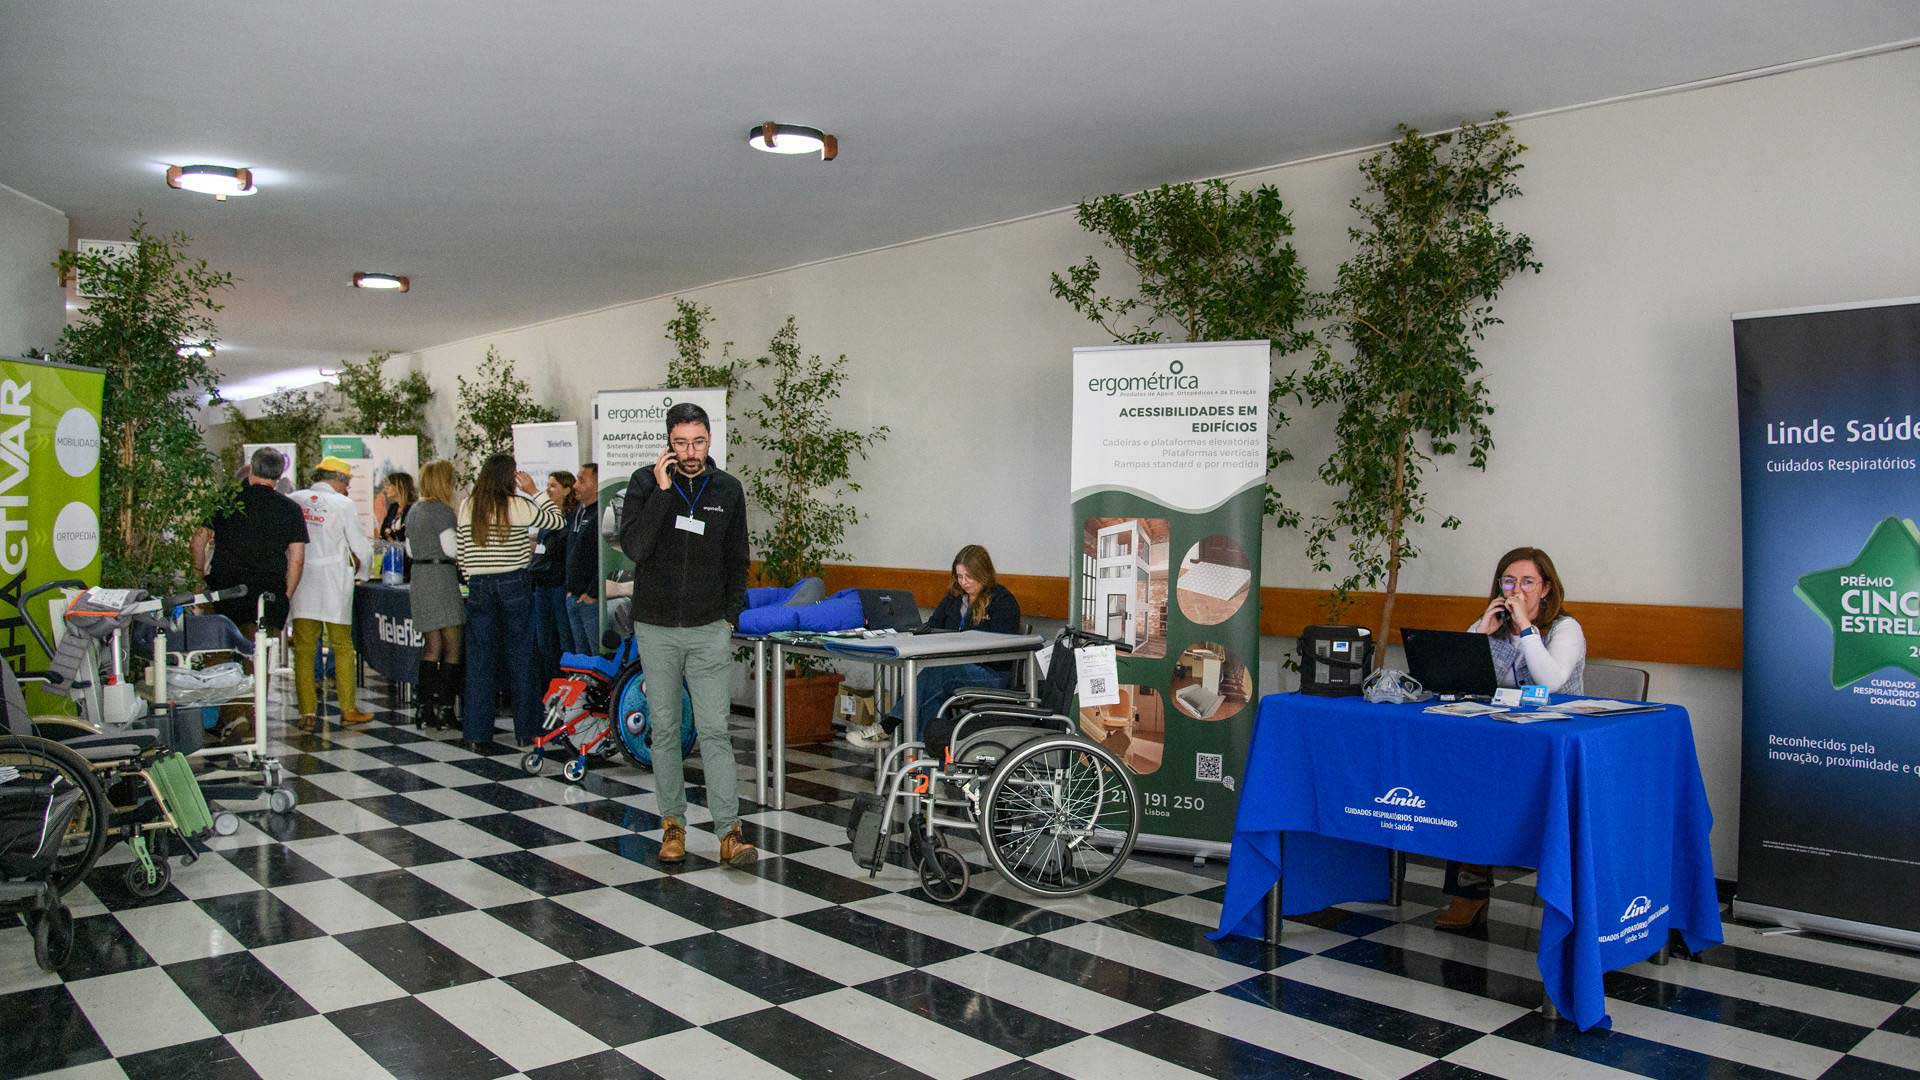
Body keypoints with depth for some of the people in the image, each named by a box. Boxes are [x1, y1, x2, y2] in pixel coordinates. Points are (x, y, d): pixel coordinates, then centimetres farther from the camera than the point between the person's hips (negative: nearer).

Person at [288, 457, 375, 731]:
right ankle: (348, 709, 14)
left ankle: (307, 712, 4)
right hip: (334, 584, -2)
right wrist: (360, 563, 19)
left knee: (304, 648, 6)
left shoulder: (294, 500, 2)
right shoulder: (343, 505, -7)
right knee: (343, 647, 9)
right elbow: (362, 548, -3)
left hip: (301, 582, 2)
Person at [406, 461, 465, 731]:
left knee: (431, 646, 11)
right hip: (442, 576, -9)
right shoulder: (442, 510, -12)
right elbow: (451, 548, -17)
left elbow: (410, 550, 20)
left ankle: (426, 708, 10)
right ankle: (445, 707, -6)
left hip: (419, 577, 9)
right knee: (453, 645, -4)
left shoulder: (413, 510, 15)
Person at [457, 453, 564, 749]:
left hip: (479, 587, 3)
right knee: (520, 657, 7)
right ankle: (526, 730, 14)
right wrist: (534, 491, 11)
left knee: (480, 659, 6)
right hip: (514, 585, -3)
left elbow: (459, 551, 8)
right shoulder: (517, 506, -7)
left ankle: (478, 735, 6)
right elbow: (556, 520, 4)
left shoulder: (467, 507, 3)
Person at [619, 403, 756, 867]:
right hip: (656, 628, 0)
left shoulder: (728, 490, 3)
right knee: (664, 729, 9)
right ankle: (673, 823, 20)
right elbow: (633, 547, -16)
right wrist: (661, 490, -20)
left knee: (715, 730, -4)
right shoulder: (646, 482, -3)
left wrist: (731, 614, 4)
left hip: (709, 629, 0)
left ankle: (729, 832, -5)